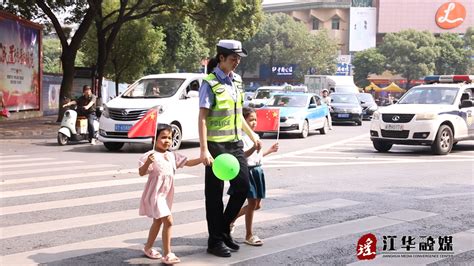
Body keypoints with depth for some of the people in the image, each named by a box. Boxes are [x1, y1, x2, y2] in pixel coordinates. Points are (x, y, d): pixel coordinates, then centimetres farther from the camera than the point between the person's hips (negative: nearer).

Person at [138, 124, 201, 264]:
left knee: (158, 221, 20)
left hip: (166, 195, 9)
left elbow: (188, 162, 11)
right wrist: (147, 163, -39)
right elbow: (141, 173, -20)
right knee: (168, 221, -16)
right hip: (155, 194, -8)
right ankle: (167, 254, -10)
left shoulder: (173, 156, 7)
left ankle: (148, 247, 37)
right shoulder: (151, 155, -15)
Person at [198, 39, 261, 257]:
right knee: (215, 193, 2)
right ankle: (215, 241, 12)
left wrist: (253, 137, 22)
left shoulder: (237, 80, 10)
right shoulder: (210, 83, -12)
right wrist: (204, 150, -23)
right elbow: (202, 118, -16)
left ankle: (224, 229, 25)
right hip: (216, 145, -7)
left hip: (235, 143, 7)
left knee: (242, 186, 9)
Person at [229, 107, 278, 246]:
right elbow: (242, 155, -24)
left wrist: (269, 150, 21)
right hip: (247, 171, -9)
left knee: (257, 204, 11)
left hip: (257, 170, 9)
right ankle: (249, 235, 6)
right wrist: (254, 148, -35)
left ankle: (232, 219, 29)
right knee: (252, 203, -6)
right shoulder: (242, 137, -14)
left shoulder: (255, 136, 14)